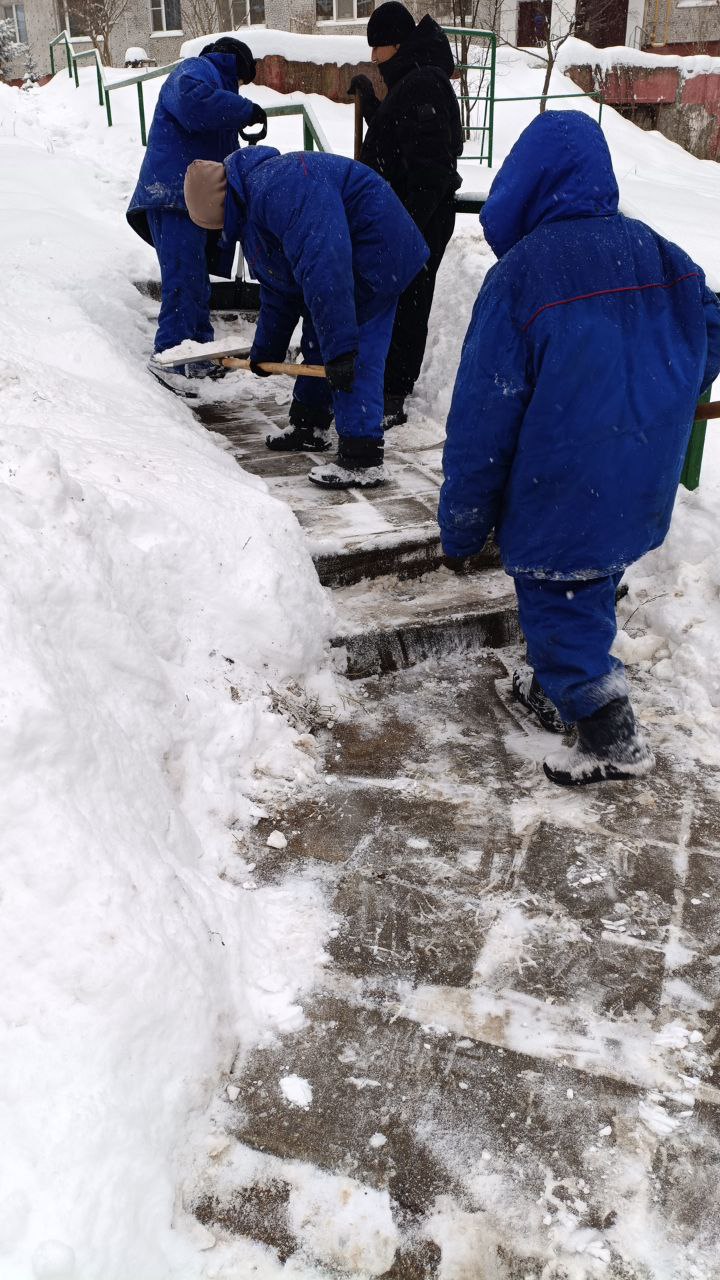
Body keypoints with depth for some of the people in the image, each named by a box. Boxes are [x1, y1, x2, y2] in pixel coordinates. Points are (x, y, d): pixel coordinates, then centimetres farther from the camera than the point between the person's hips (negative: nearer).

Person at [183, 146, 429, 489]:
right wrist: (265, 352, 24)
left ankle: (363, 461, -13)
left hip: (376, 252, -11)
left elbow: (322, 261, -36)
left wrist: (339, 345, -38)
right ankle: (308, 426, 35)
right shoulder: (250, 218, 9)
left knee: (356, 355, -15)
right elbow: (278, 292, 20)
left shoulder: (276, 186, -27)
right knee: (317, 342, 19)